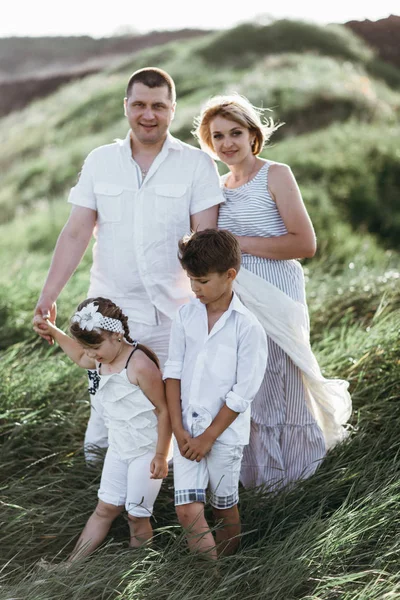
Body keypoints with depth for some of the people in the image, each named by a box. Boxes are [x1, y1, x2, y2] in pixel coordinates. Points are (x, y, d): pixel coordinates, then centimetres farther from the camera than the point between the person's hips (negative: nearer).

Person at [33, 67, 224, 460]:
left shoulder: (196, 164, -1)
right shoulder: (100, 162, 7)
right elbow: (76, 234, 5)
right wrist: (48, 296, -1)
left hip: (173, 315, -1)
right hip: (109, 311, 2)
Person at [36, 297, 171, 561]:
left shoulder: (140, 365, -26)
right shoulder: (102, 360, 1)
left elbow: (164, 410, -21)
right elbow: (80, 357, 27)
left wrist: (161, 456, -19)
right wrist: (54, 332, 18)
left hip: (147, 450, -8)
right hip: (118, 448, 8)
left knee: (137, 515, 4)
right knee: (105, 509, 13)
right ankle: (72, 564, 15)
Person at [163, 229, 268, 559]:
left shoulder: (248, 327, -12)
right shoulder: (186, 315, 1)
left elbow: (242, 393, -12)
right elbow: (173, 372, 2)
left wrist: (208, 437, -10)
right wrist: (178, 428, -5)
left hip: (225, 432, -3)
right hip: (187, 429, 3)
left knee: (225, 509, 13)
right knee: (188, 510, -5)